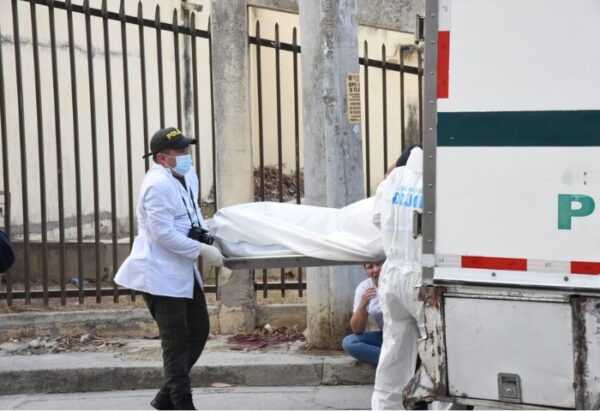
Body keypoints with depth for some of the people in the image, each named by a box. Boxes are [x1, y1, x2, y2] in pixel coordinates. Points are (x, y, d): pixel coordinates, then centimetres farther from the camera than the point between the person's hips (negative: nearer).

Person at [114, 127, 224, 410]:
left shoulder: (187, 175, 8)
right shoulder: (158, 185, -20)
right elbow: (164, 234, -24)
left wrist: (207, 235, 5)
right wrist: (201, 250, -20)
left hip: (183, 271, 10)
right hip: (160, 275, -10)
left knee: (198, 331, 14)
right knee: (176, 342, -3)